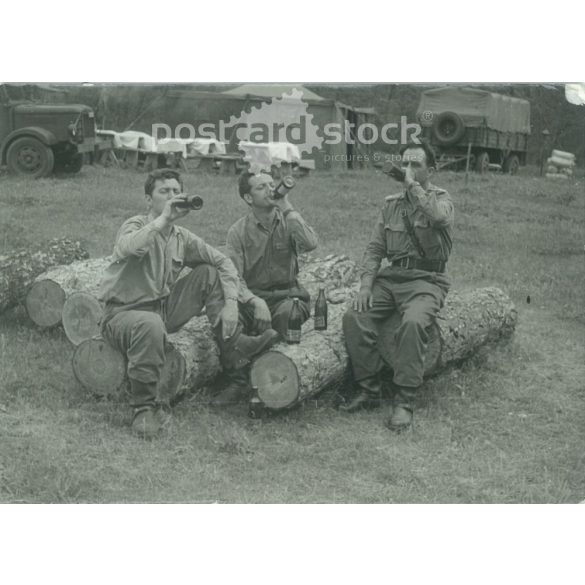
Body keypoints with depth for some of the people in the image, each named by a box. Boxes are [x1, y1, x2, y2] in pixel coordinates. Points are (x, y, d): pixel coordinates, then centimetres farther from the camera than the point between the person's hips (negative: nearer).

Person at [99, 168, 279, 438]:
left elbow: (223, 262, 7)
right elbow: (126, 249, -37)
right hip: (124, 312, -6)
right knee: (150, 325, -41)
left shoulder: (182, 237, 5)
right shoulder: (135, 226, -12)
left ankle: (232, 347, -6)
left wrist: (230, 303, -8)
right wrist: (163, 218, -36)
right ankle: (144, 408, -28)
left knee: (209, 273, -3)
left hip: (165, 309, 6)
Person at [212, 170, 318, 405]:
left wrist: (287, 208, -16)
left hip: (286, 295, 0)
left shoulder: (288, 221, 4)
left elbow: (310, 244, -19)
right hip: (251, 297, 0)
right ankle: (239, 381, -14)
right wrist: (255, 302, -30)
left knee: (288, 313, -35)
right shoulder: (238, 231, 0)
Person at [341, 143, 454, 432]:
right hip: (390, 276, 5)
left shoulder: (441, 199, 1)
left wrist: (413, 185, -15)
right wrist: (366, 285, -2)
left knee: (413, 323, -34)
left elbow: (438, 216, -27)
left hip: (426, 280, -5)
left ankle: (404, 402, -26)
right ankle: (369, 390, -10)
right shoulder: (391, 204, 15)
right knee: (354, 317, -20)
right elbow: (375, 248, 13)